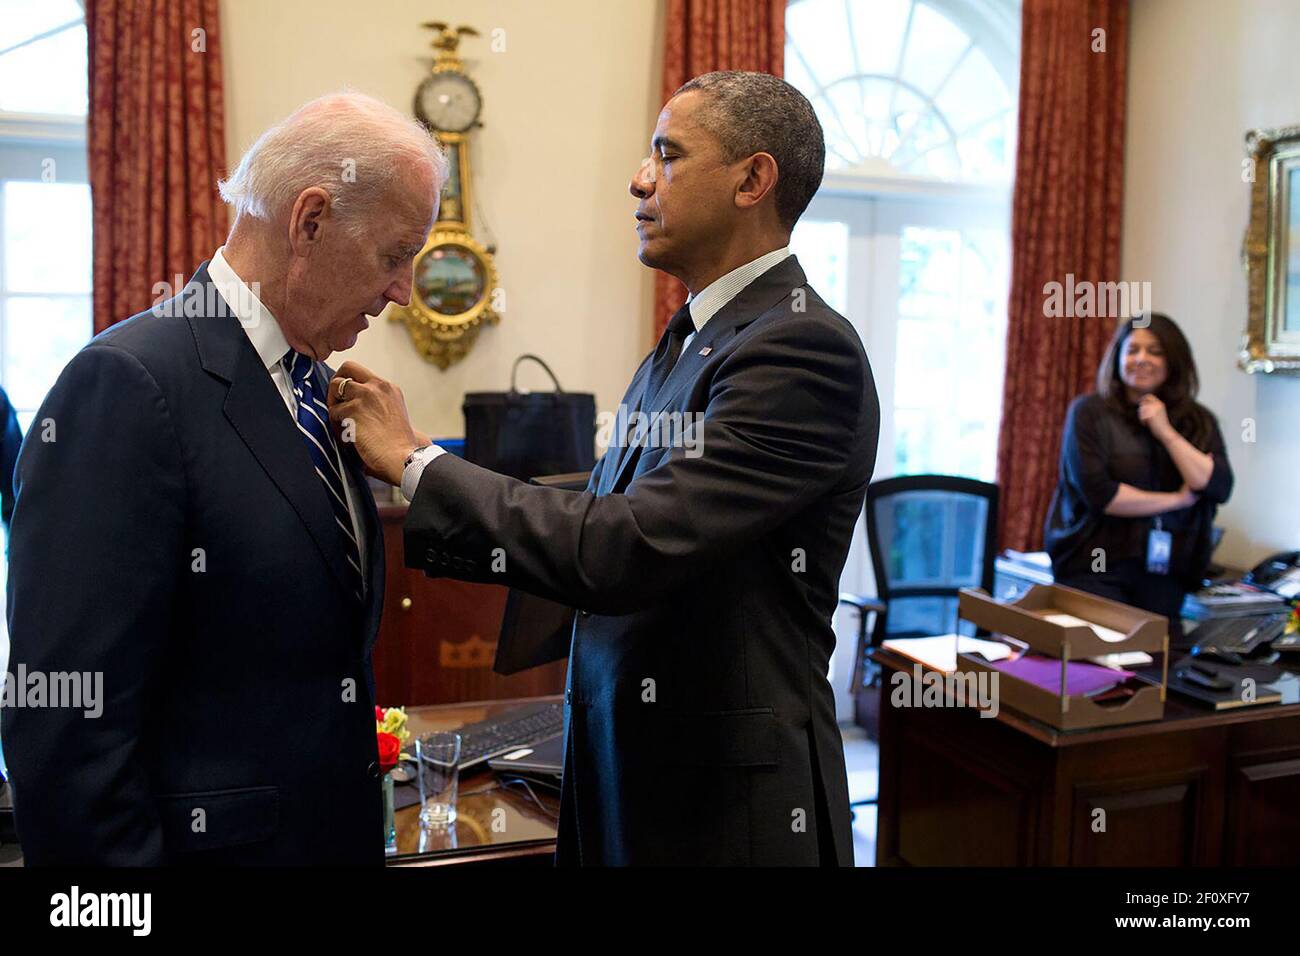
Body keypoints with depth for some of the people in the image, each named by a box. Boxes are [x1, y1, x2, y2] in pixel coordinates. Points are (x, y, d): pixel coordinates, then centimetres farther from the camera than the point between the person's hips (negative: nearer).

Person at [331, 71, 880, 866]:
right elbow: (596, 526, 6)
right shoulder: (679, 350, 9)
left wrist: (414, 461, -17)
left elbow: (625, 549, -26)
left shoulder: (804, 347, -19)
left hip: (727, 799, -7)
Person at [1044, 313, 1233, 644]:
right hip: (1095, 567, -3)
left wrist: (1165, 431, -8)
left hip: (1165, 575, 3)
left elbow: (1219, 488, -4)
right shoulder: (1090, 411, -2)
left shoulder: (1198, 421, 10)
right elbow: (1096, 492, -12)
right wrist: (1177, 499, -6)